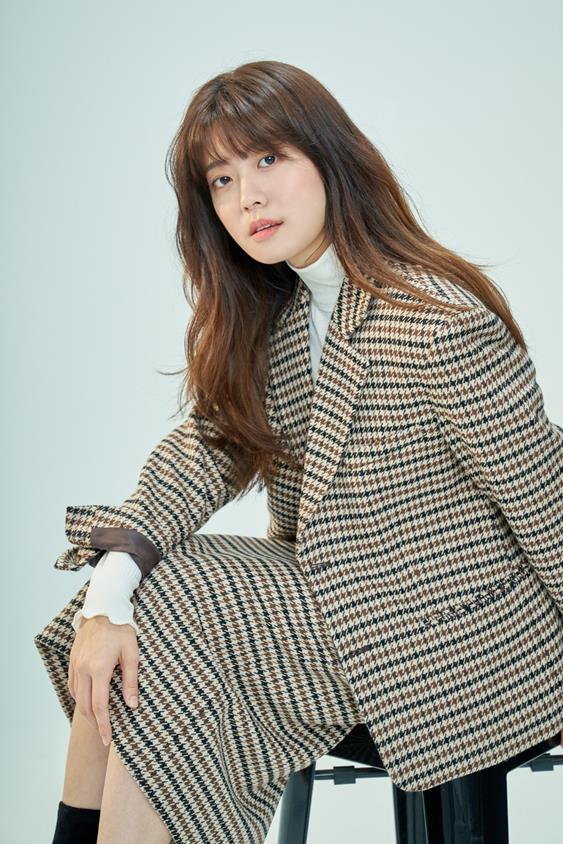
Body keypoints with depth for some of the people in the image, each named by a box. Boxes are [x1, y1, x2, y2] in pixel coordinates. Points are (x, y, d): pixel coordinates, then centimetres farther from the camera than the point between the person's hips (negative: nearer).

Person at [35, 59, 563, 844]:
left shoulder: (442, 323, -25)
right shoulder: (273, 312, 2)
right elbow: (207, 441, -5)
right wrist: (110, 588, -20)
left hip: (449, 635, -8)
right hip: (334, 588, 8)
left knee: (163, 634, -15)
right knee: (123, 634, -5)